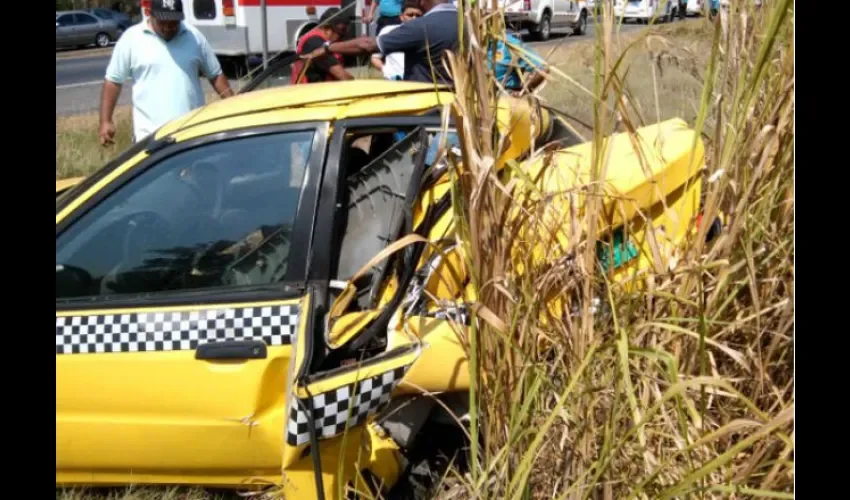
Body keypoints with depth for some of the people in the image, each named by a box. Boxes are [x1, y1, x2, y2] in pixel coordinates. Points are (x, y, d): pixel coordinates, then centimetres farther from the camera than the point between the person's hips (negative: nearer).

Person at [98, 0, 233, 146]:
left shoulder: (194, 37, 7)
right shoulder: (131, 39, -1)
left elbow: (216, 75, 14)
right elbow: (113, 81, 3)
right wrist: (105, 121, -2)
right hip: (151, 134, -2)